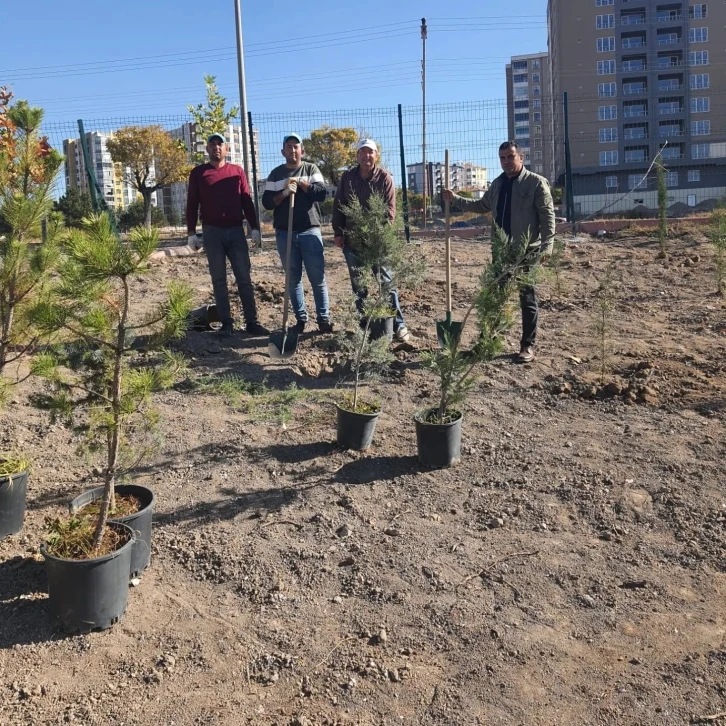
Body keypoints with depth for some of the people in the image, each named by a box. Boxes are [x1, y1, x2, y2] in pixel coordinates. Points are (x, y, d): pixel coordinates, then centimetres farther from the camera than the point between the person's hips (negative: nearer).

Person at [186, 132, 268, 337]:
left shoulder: (237, 171, 9)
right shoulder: (198, 173, 6)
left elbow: (247, 201, 9)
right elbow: (192, 204, 5)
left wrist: (254, 227, 2)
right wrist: (191, 232, -2)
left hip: (236, 230, 1)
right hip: (212, 232, -1)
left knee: (244, 278, 0)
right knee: (219, 280, 2)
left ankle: (252, 322, 3)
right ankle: (226, 324, 7)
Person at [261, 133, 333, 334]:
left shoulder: (311, 169, 8)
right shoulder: (276, 174, 10)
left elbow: (322, 193, -7)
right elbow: (267, 202, 2)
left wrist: (299, 182, -10)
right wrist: (284, 192, -13)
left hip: (310, 231, -1)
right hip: (285, 233, 2)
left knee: (317, 277, -2)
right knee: (293, 278, 5)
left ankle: (324, 318, 4)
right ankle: (301, 318, 13)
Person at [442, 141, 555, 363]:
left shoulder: (536, 182, -7)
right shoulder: (497, 183, 13)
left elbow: (547, 215, -10)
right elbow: (481, 205, 24)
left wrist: (547, 244, -20)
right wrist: (455, 198, 15)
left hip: (527, 250, -6)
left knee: (527, 298, 1)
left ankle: (528, 346, 8)